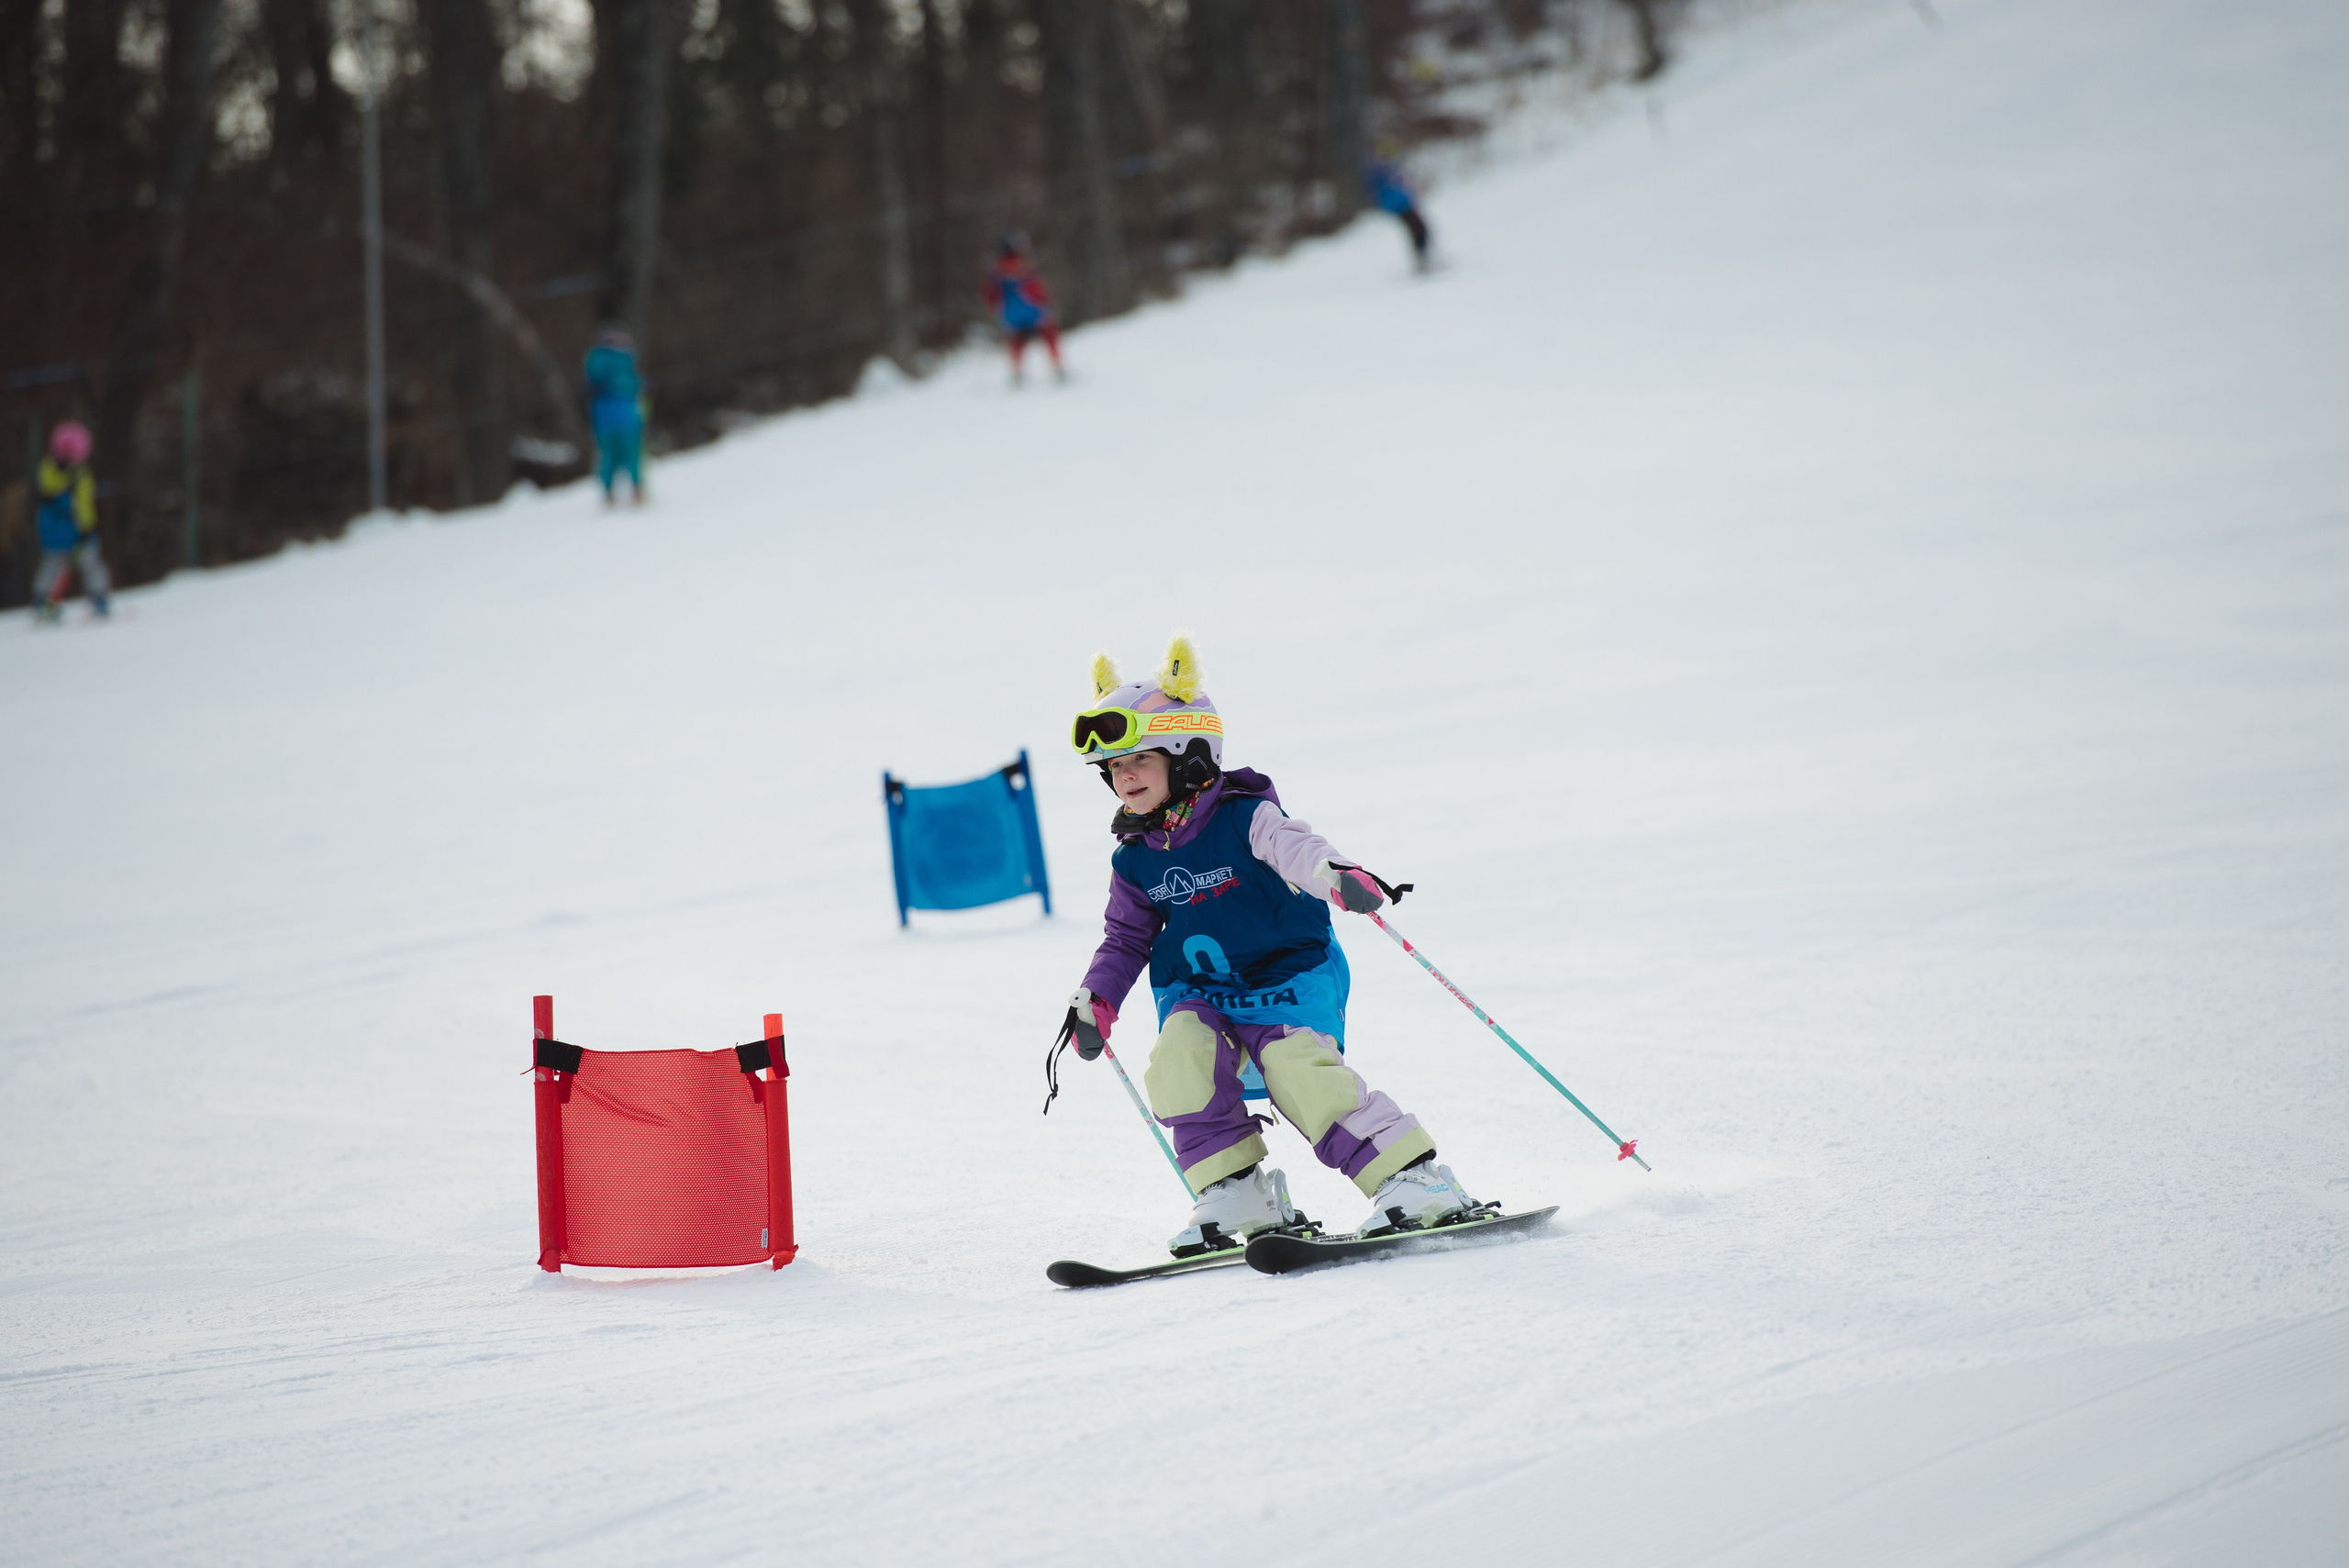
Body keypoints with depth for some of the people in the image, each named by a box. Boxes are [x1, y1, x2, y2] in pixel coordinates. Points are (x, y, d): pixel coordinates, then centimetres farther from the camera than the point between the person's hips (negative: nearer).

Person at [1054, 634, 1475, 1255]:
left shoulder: (1243, 816, -11)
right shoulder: (1135, 859, 6)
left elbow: (1293, 847, -31)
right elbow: (1126, 938, 17)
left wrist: (1337, 875, -54)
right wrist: (1096, 1000, 1)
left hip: (1287, 976, -5)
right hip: (1199, 994, 5)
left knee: (1297, 1066, -28)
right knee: (1178, 1060, -26)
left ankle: (1416, 1180, -23)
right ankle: (1236, 1193, -17)